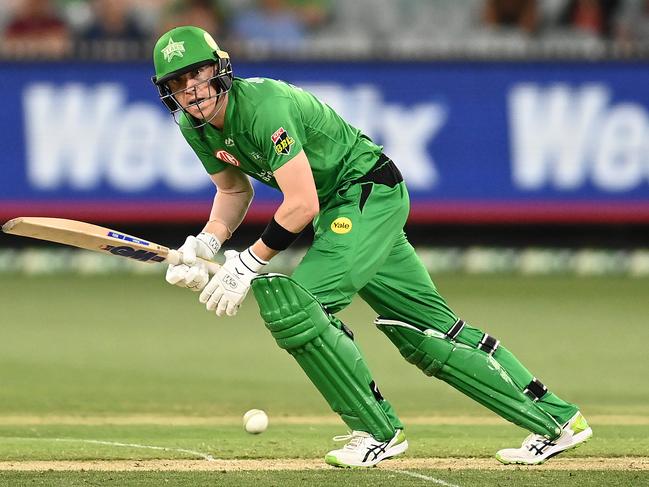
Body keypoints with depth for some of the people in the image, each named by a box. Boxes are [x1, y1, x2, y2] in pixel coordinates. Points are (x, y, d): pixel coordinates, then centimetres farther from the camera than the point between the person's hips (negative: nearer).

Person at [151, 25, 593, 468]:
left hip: (371, 193, -9)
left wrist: (248, 264, -24)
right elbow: (235, 190, 17)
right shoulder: (195, 126, 0)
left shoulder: (264, 106, -27)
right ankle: (555, 419, 10)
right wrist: (207, 243, -1)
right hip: (339, 211, 9)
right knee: (430, 330, 6)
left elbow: (302, 204, -28)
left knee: (291, 302, -22)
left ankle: (379, 431, -11)